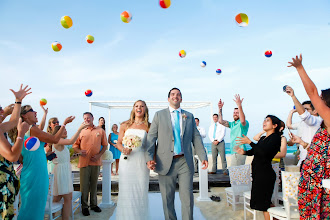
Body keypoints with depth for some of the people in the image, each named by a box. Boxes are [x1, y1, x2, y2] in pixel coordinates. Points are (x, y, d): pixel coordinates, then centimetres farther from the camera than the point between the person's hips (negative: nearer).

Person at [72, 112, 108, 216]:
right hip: (84, 162, -1)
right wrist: (79, 151, -12)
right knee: (84, 185, 2)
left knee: (94, 184, 11)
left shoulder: (100, 131, 6)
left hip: (96, 162, 1)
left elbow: (105, 145, 9)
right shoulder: (81, 131, 5)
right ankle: (84, 206, 17)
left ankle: (94, 204, 26)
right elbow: (75, 145, 9)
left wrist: (99, 155, -6)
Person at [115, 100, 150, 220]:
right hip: (126, 161, 1)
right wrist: (123, 150, -10)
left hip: (141, 163, 0)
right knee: (126, 191, 2)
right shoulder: (125, 125, 8)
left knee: (140, 191, 3)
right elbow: (119, 143, 11)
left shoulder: (148, 127, 4)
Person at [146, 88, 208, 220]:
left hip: (185, 162, 1)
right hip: (166, 163, -1)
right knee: (167, 198, 7)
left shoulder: (189, 116, 13)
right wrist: (149, 157, -12)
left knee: (187, 197, 3)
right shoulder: (159, 115, 7)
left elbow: (196, 138, 11)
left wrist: (203, 157, 1)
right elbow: (151, 137, 0)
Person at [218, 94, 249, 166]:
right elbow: (221, 121, 13)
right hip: (233, 151, 8)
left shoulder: (244, 123, -6)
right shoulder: (232, 124, 18)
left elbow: (242, 120, -30)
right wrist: (220, 109, 5)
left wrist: (239, 105, -38)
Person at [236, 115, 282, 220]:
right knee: (260, 202, 14)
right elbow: (254, 151, 18)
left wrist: (249, 142, -21)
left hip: (265, 173, -9)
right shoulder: (263, 138, 18)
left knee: (264, 203, -4)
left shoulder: (275, 137, -9)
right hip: (258, 172, 9)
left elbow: (264, 152, -23)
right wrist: (244, 152, -1)